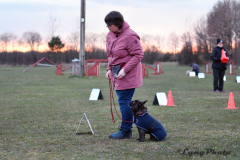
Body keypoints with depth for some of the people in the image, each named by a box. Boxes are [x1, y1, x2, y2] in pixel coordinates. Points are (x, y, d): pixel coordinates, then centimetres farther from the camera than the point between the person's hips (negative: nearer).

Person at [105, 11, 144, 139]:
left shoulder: (130, 36, -19)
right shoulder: (111, 35, 7)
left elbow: (138, 55, -17)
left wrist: (125, 70, -21)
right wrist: (109, 69, 8)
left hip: (127, 74, -9)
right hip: (117, 73, 9)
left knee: (124, 101, -8)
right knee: (123, 101, 12)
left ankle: (126, 132, -2)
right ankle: (126, 130, 18)